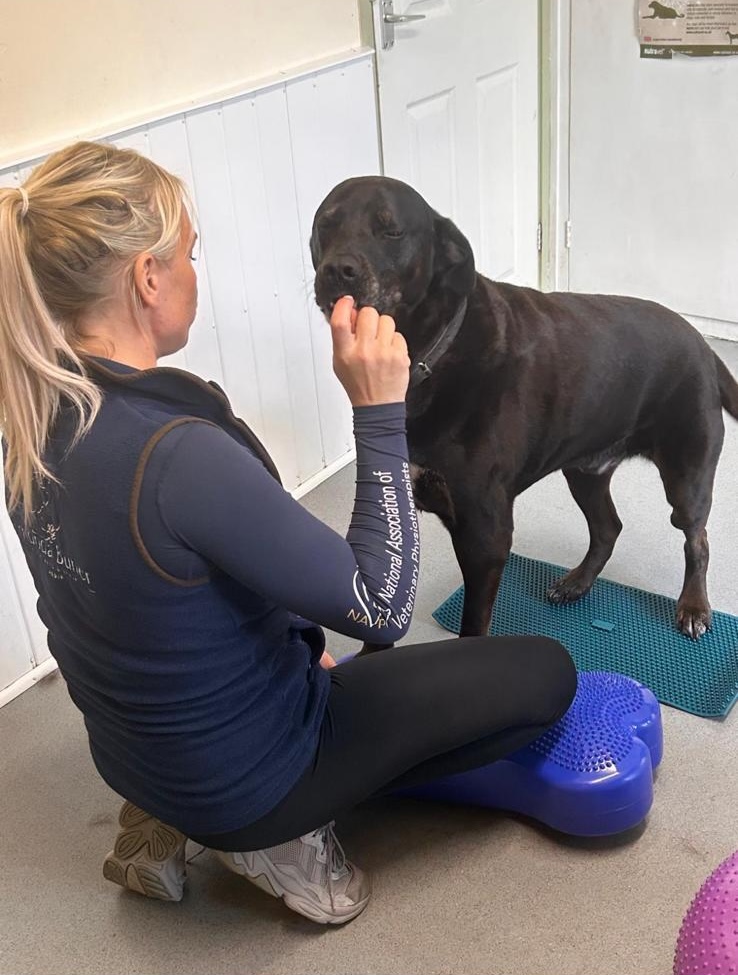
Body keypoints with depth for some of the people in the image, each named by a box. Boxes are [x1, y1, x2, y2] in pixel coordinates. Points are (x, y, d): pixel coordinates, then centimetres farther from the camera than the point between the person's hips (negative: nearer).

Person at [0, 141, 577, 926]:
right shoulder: (183, 455, -36)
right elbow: (382, 608, -25)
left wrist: (296, 641, 12)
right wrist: (380, 412, -25)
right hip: (240, 773, -7)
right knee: (545, 672, 4)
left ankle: (172, 820, 19)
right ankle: (281, 834, 6)